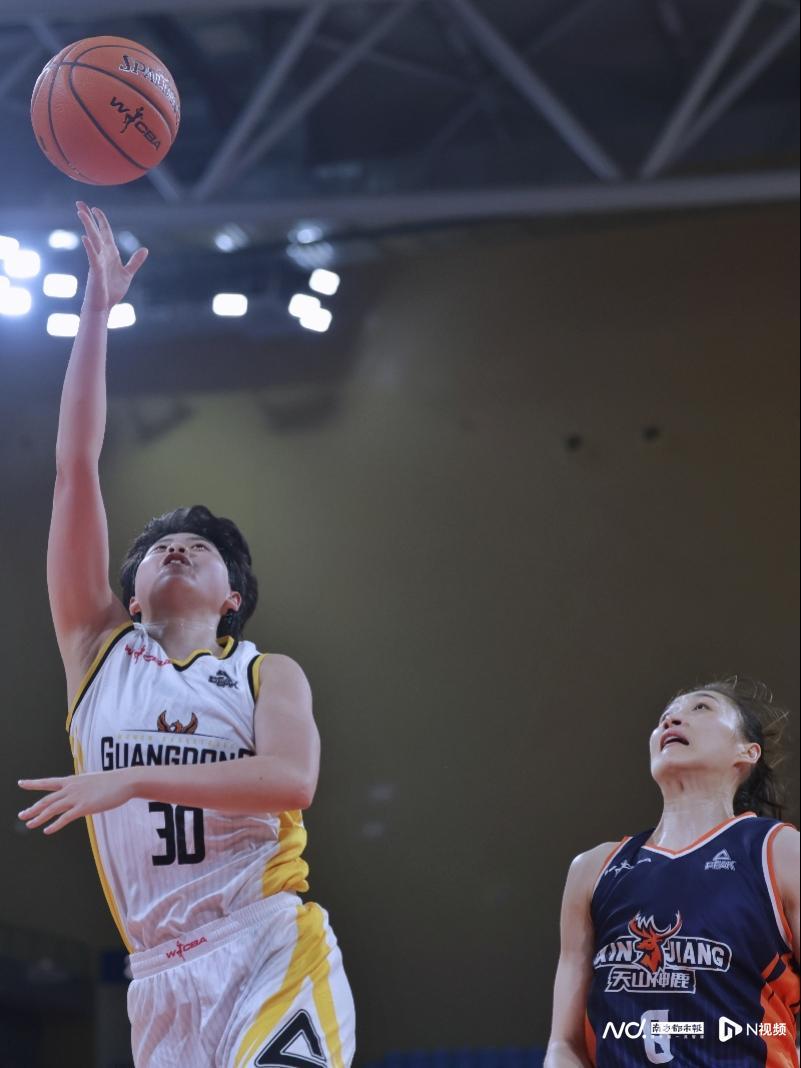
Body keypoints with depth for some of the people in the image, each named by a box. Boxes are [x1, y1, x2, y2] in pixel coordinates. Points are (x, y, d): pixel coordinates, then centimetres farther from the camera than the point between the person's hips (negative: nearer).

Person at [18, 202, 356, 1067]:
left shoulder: (267, 675, 11)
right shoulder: (97, 648, 15)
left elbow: (293, 780, -11)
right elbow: (75, 466, 10)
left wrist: (132, 779, -17)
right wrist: (97, 308, 8)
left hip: (273, 954, -2)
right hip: (165, 985, 3)